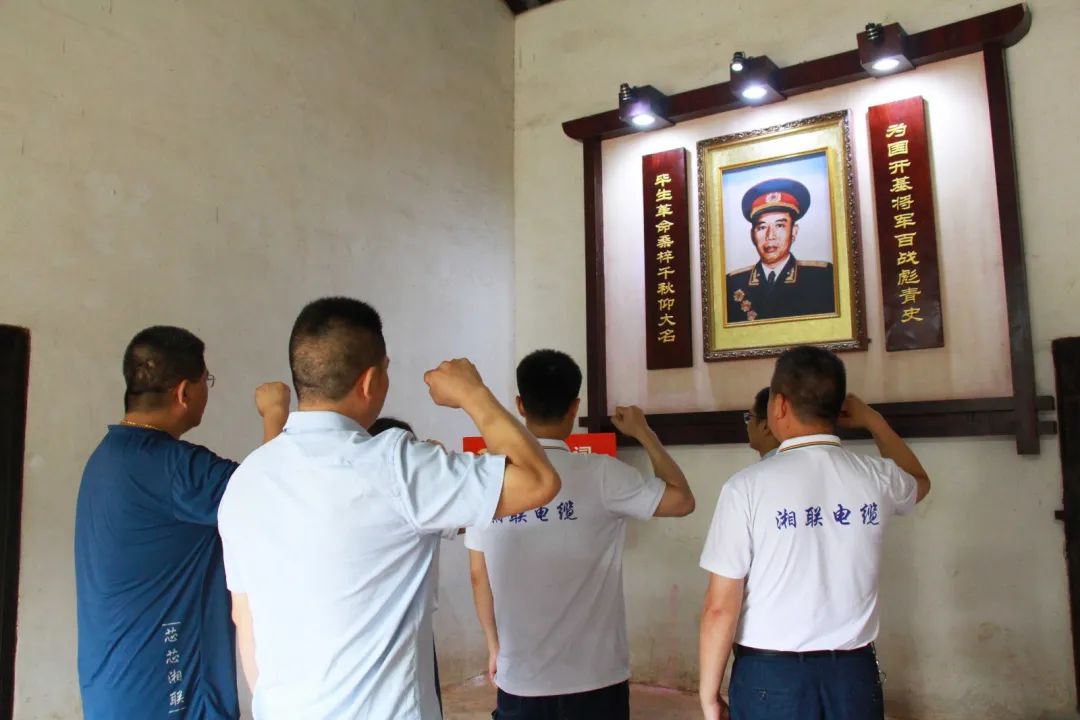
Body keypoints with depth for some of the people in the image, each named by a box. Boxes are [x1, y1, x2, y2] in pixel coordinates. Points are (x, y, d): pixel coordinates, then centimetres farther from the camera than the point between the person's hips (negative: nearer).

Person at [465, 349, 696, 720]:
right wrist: (644, 433, 6)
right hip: (593, 679, -2)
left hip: (518, 680, 2)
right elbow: (682, 500, -4)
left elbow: (479, 576, 3)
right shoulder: (599, 475, -16)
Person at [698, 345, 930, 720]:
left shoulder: (748, 487, -15)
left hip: (770, 675, -3)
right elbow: (919, 482, 23)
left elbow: (720, 607, -14)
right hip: (854, 673, 4)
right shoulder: (878, 478, -4)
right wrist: (874, 421, 26)